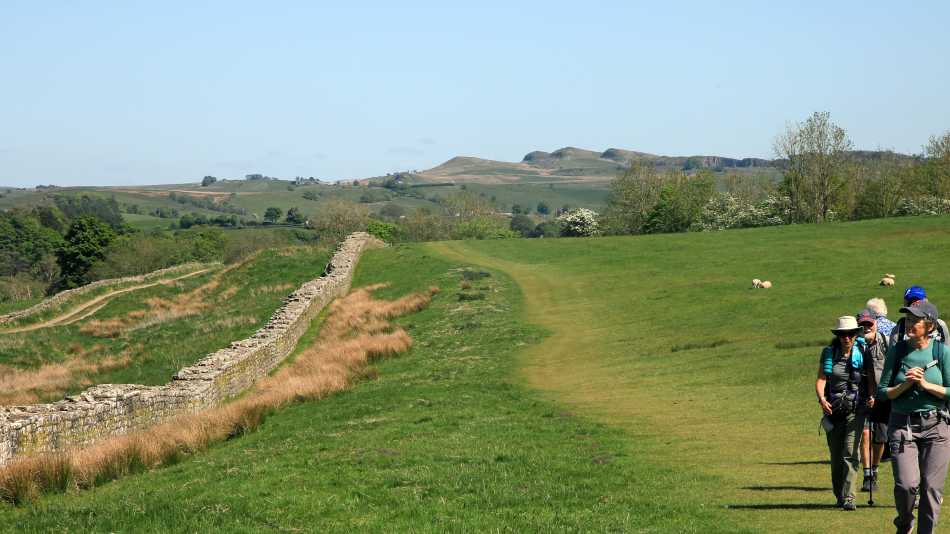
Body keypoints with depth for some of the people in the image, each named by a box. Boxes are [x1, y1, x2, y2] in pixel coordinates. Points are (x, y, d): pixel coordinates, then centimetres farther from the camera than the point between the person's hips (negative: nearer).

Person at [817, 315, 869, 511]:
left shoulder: (861, 354, 1)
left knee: (850, 454, -13)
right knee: (836, 456, 8)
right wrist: (822, 399, -21)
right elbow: (821, 379, -4)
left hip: (855, 410, -2)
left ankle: (849, 497, -15)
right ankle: (839, 496, 22)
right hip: (833, 410, 2)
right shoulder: (829, 353, 2)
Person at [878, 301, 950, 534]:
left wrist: (925, 384, -14)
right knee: (907, 484, -12)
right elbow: (882, 392, 5)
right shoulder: (897, 351, 3)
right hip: (902, 425, 0)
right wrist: (905, 385, -12)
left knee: (931, 486, -1)